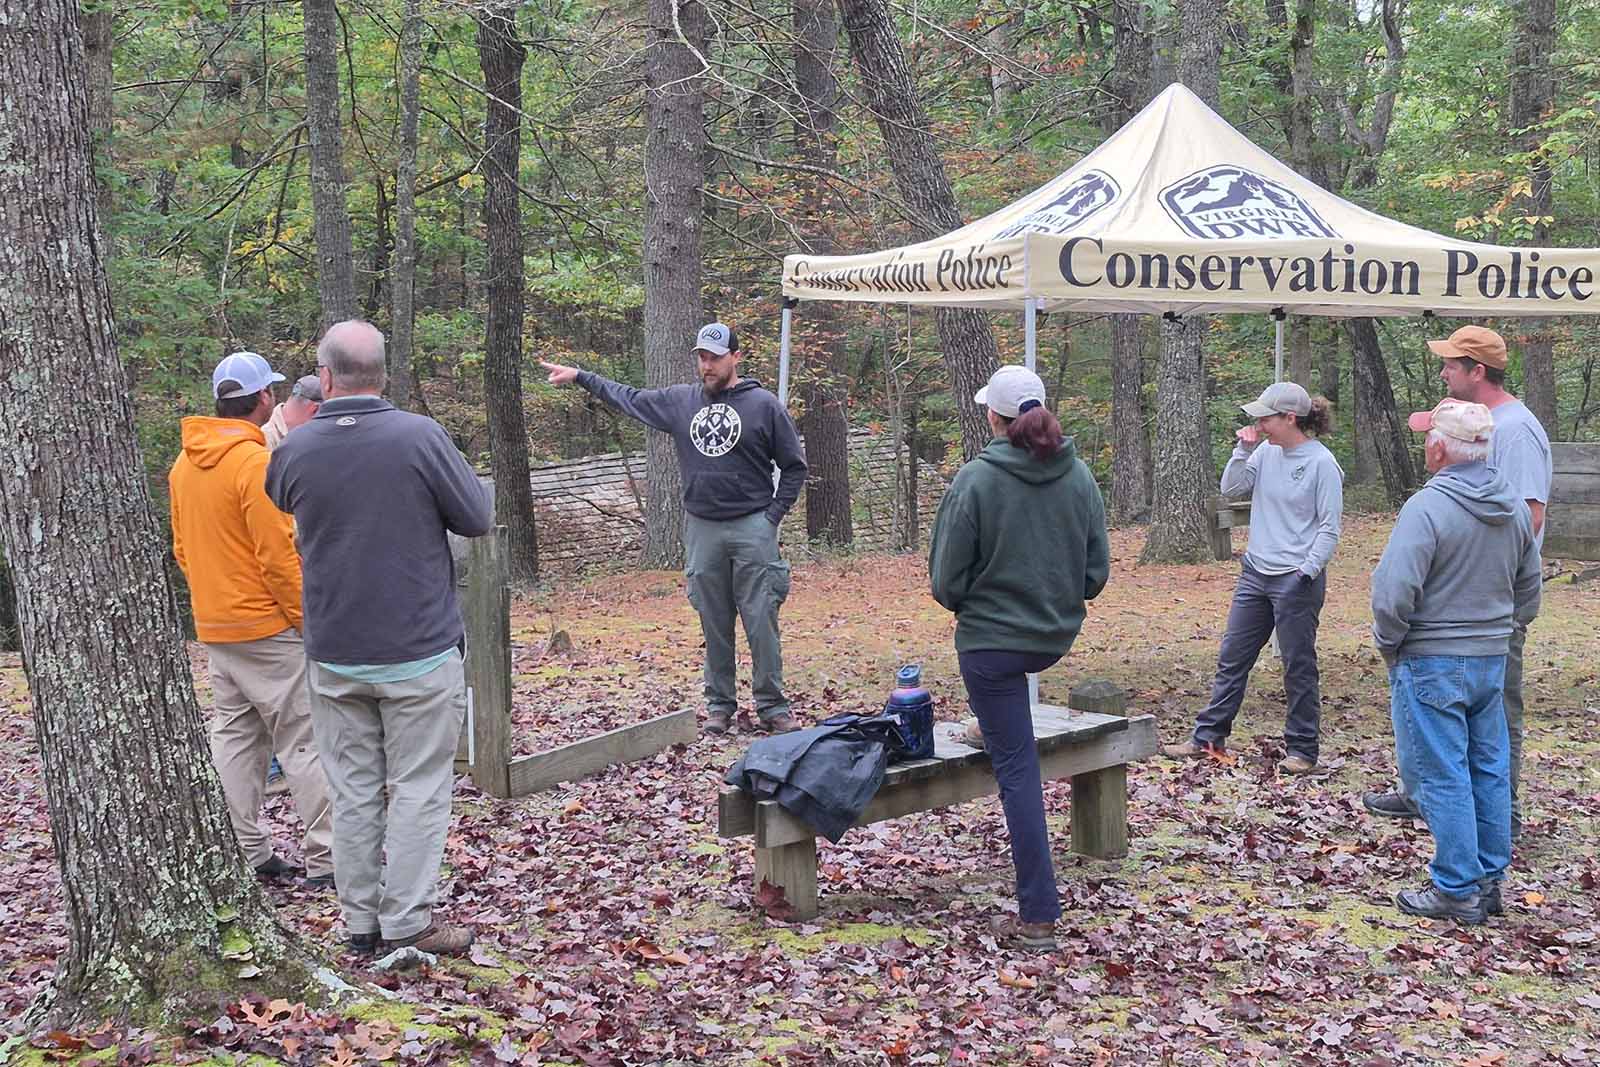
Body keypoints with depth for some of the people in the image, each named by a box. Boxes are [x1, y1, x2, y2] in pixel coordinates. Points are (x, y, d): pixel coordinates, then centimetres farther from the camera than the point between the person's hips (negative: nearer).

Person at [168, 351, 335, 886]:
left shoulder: (185, 464, 9)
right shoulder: (255, 462, -17)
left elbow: (182, 548, 16)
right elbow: (278, 557, -19)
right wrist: (309, 621, -10)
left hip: (213, 628, 8)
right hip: (267, 626, -8)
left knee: (234, 738, 12)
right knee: (304, 743, -3)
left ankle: (247, 856, 15)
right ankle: (325, 860, -1)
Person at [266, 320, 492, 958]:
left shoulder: (294, 450, -4)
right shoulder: (419, 437, -14)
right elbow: (478, 518, -6)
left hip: (333, 655, 3)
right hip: (419, 652, -3)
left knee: (353, 791, 12)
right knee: (418, 789, 6)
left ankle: (360, 923, 19)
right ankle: (407, 923, 7)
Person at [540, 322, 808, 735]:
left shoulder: (764, 404, -3)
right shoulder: (680, 401, 8)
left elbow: (793, 466, 2)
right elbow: (629, 398, 22)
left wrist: (773, 516, -4)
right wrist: (578, 375, 23)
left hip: (753, 529, -3)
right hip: (702, 530, 3)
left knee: (761, 620, -3)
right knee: (714, 625, 8)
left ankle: (772, 705, 6)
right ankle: (719, 705, 18)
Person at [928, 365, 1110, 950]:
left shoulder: (974, 480, -15)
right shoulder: (1080, 477, -2)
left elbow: (946, 580, -9)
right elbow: (1097, 571, 5)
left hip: (991, 641, -4)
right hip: (1056, 638, 4)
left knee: (1018, 769, 0)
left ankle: (1038, 915, 2)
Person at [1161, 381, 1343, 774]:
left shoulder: (1321, 463, -12)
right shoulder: (1266, 452, 6)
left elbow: (1329, 527, -11)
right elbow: (1232, 488, 7)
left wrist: (1308, 572, -16)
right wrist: (1243, 451, -4)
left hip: (1297, 582, -7)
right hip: (1255, 572, 7)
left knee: (1298, 666, 3)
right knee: (1231, 657, 11)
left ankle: (1302, 749, 14)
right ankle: (1208, 736, 19)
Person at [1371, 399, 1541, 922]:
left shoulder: (1428, 507, -20)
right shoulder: (1516, 506, 4)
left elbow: (1393, 593, -23)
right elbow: (1528, 590, 15)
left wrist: (1389, 643, -6)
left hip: (1431, 664, -7)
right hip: (1493, 661, 7)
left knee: (1442, 776, 0)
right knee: (1490, 770, 14)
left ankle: (1457, 890, 5)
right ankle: (1490, 880, 23)